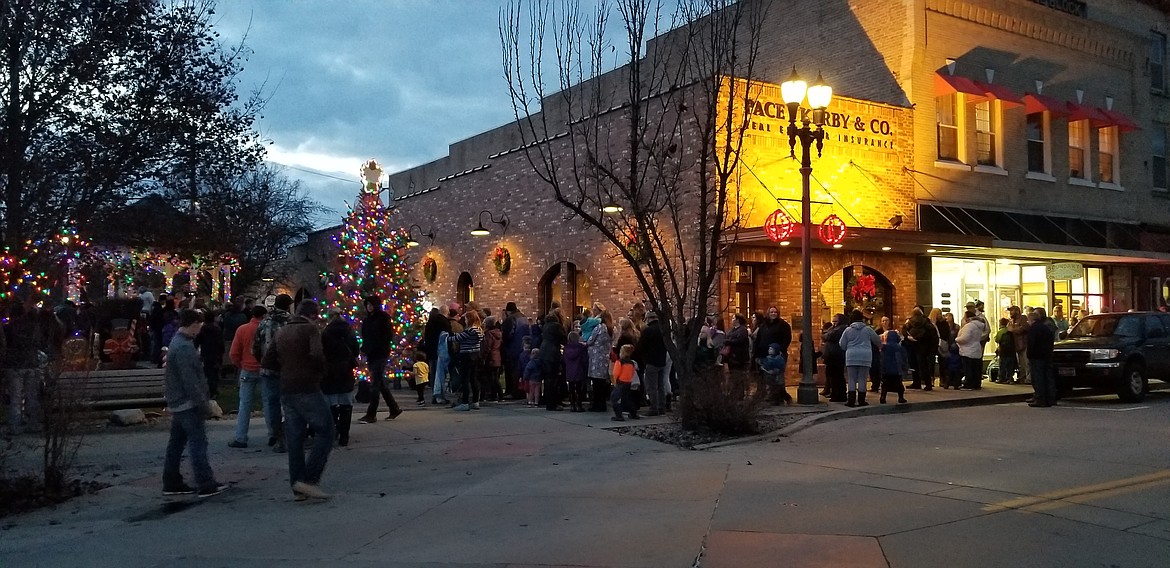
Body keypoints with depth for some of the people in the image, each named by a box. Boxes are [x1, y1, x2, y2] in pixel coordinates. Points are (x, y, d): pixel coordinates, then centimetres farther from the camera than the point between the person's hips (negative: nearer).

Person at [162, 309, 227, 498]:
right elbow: (190, 381, -23)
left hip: (177, 404, 10)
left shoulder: (177, 343, 15)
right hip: (189, 404, -10)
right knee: (198, 443, -8)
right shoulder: (184, 348, -19)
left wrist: (203, 401, 21)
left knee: (176, 443, 13)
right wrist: (204, 403, -18)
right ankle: (206, 485, -7)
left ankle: (171, 483, 19)